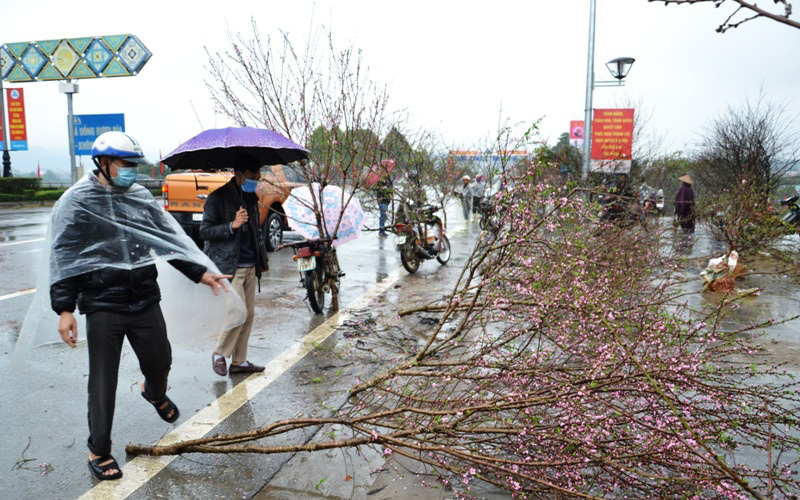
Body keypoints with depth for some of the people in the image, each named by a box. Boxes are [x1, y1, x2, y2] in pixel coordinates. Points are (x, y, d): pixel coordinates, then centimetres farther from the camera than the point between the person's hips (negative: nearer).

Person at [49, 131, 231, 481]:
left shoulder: (142, 198, 8)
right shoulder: (77, 201, -6)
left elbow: (171, 239, 12)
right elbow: (63, 258, -8)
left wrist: (199, 272, 5)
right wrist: (64, 308, -13)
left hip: (145, 302, 4)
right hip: (103, 306, -4)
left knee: (160, 362, 15)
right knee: (103, 382, 4)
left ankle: (154, 393, 52)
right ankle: (98, 452, 22)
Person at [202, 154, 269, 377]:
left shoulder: (251, 198, 15)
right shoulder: (218, 198, -7)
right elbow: (205, 231, -10)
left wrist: (260, 258, 19)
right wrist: (232, 225, -22)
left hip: (249, 267, 7)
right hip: (228, 266, -7)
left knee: (249, 314, 7)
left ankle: (239, 361, 18)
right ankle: (219, 354, 10)